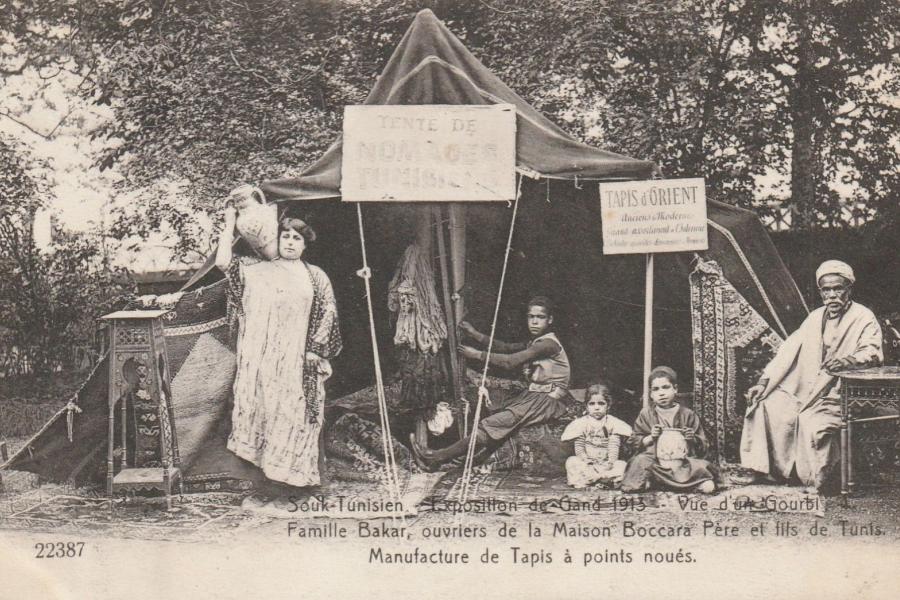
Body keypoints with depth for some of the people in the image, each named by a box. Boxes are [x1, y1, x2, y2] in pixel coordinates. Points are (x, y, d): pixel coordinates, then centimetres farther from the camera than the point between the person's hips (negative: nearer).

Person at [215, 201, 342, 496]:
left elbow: (327, 316, 5)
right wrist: (229, 225, 5)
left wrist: (316, 350, -4)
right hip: (261, 357, 1)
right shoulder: (258, 270, 10)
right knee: (261, 405, -1)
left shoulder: (315, 277, 9)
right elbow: (223, 262, 1)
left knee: (292, 412, -2)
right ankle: (269, 474, 4)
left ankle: (288, 474, 5)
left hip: (296, 359, -1)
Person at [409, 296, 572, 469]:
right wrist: (475, 335, -1)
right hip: (533, 395, 10)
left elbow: (510, 362, -21)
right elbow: (506, 347, 9)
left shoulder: (548, 343, -15)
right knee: (490, 415, 1)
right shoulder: (535, 343, 16)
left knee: (496, 423, -18)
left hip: (547, 401, -10)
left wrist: (478, 355, -13)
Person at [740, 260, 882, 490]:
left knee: (812, 423, -28)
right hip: (804, 389, 6)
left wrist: (847, 360, -36)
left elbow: (872, 352, -15)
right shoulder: (816, 317, 17)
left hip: (838, 391, -6)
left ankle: (816, 480, -9)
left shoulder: (864, 318, -1)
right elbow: (789, 350, 10)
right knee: (767, 406, -13)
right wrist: (763, 381, 0)